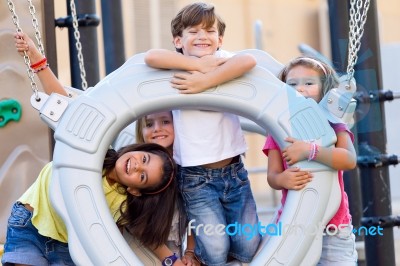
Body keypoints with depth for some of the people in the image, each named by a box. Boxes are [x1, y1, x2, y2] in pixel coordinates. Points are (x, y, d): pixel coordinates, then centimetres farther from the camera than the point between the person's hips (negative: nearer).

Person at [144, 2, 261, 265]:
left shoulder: (223, 61, 1)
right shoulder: (178, 67, -2)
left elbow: (248, 61, -23)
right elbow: (151, 56, -25)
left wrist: (206, 81, -28)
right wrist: (199, 64, -22)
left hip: (234, 170, 2)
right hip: (196, 177, -2)